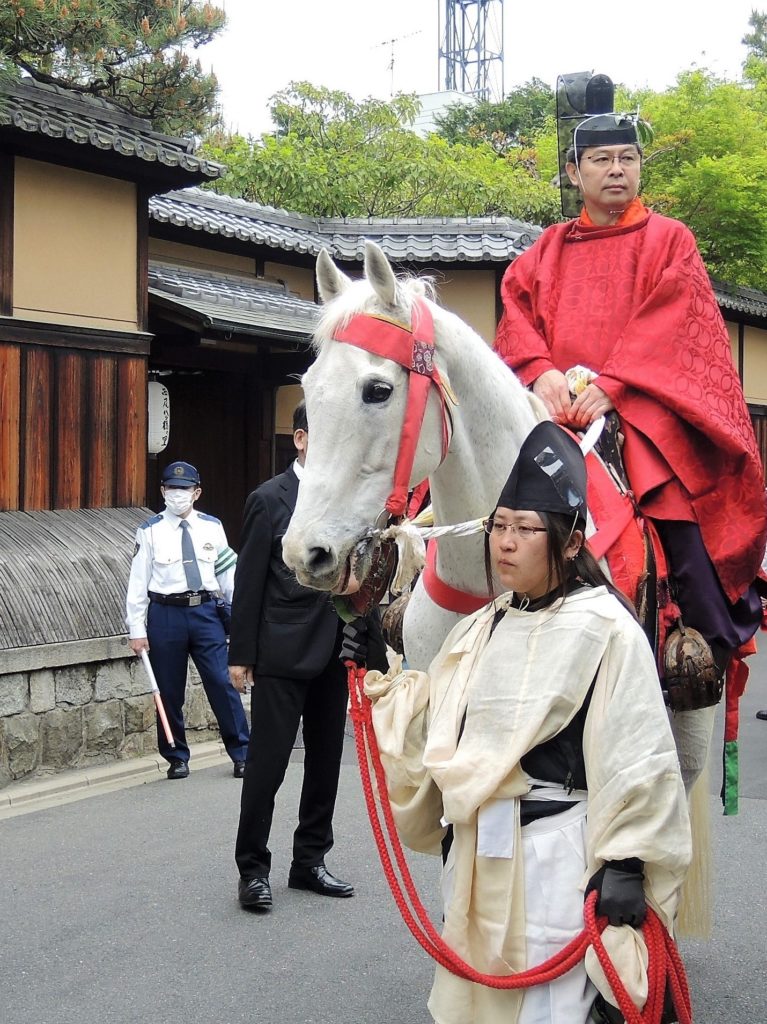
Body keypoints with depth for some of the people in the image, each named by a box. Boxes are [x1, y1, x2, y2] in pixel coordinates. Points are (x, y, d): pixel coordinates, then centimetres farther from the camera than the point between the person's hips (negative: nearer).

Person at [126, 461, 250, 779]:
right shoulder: (150, 531, 0)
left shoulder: (212, 527, 6)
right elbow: (138, 581, 0)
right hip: (165, 613, -1)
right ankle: (177, 758, 22)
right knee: (169, 691, 7)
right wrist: (136, 629, -4)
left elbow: (228, 573, 8)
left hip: (206, 611, 1)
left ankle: (241, 754, 9)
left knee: (222, 683, -2)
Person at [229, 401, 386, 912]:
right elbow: (250, 581, -6)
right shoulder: (270, 499, -6)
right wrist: (241, 654, -8)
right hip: (282, 654, -5)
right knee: (267, 763, -1)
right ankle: (253, 869, 10)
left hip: (334, 653, 6)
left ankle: (310, 860, 24)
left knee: (325, 760, 12)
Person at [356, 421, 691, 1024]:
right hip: (473, 850, 8)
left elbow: (636, 759, -13)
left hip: (554, 855, -7)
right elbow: (431, 721, 18)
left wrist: (625, 866, -15)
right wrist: (382, 679, 9)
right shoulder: (485, 626, 12)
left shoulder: (606, 630, -11)